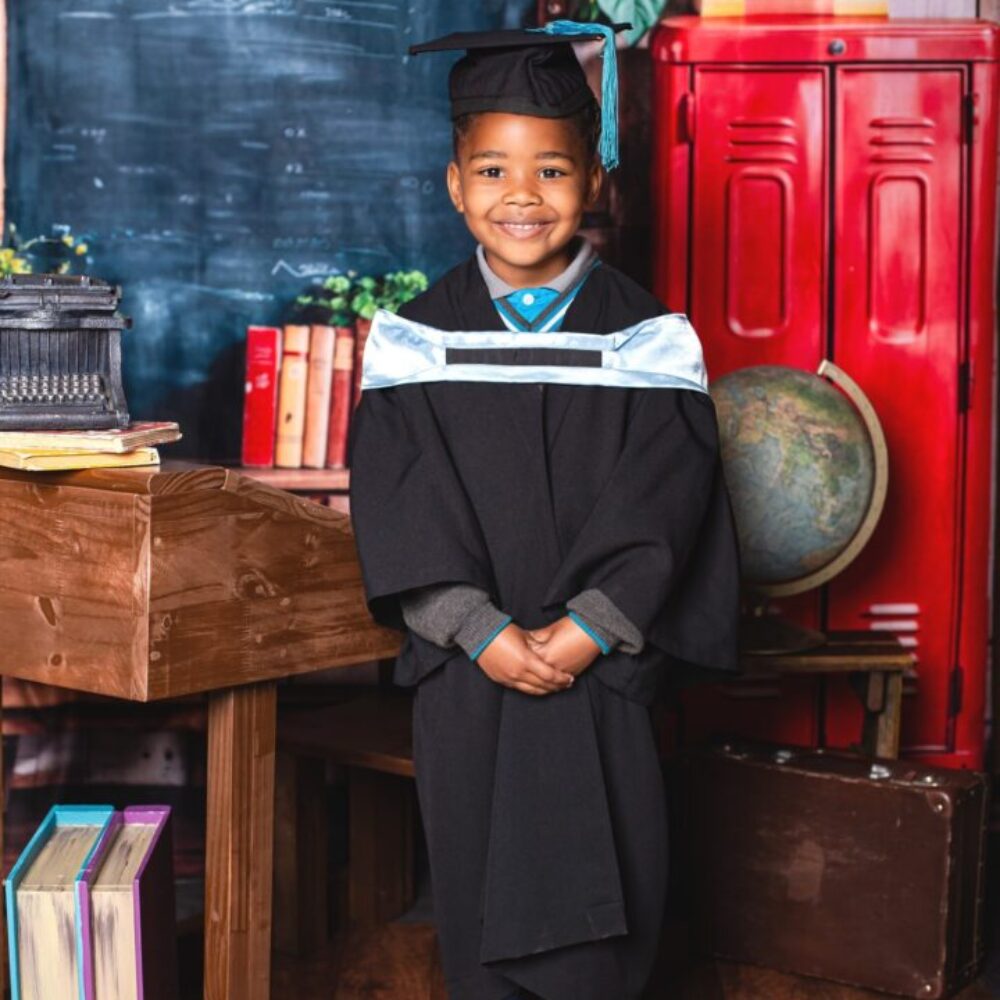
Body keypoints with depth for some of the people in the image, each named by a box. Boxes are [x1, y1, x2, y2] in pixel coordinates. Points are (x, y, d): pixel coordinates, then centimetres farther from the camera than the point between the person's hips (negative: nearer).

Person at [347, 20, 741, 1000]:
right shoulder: (415, 339, -1)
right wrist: (482, 631, -15)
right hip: (464, 667, 1)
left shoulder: (643, 335, -3)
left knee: (595, 876, 5)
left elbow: (665, 497, -8)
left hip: (599, 663, -1)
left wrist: (590, 628, -17)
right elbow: (397, 501, -6)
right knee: (480, 883, 10)